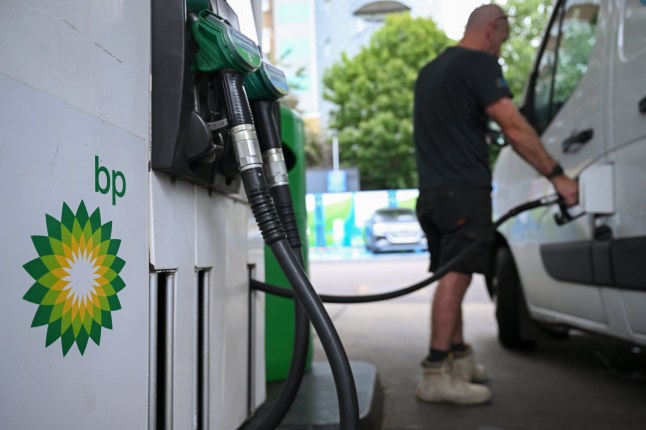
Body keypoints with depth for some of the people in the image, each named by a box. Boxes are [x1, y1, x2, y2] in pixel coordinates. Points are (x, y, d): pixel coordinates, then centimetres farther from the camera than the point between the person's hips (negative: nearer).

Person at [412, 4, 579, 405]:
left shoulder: (431, 69, 24)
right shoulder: (480, 63, -5)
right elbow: (514, 127, -14)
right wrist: (557, 175, -12)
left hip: (431, 190, 9)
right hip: (464, 190, -9)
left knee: (451, 277, 13)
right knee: (456, 276, -11)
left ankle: (460, 358, 20)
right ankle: (437, 375, -12)